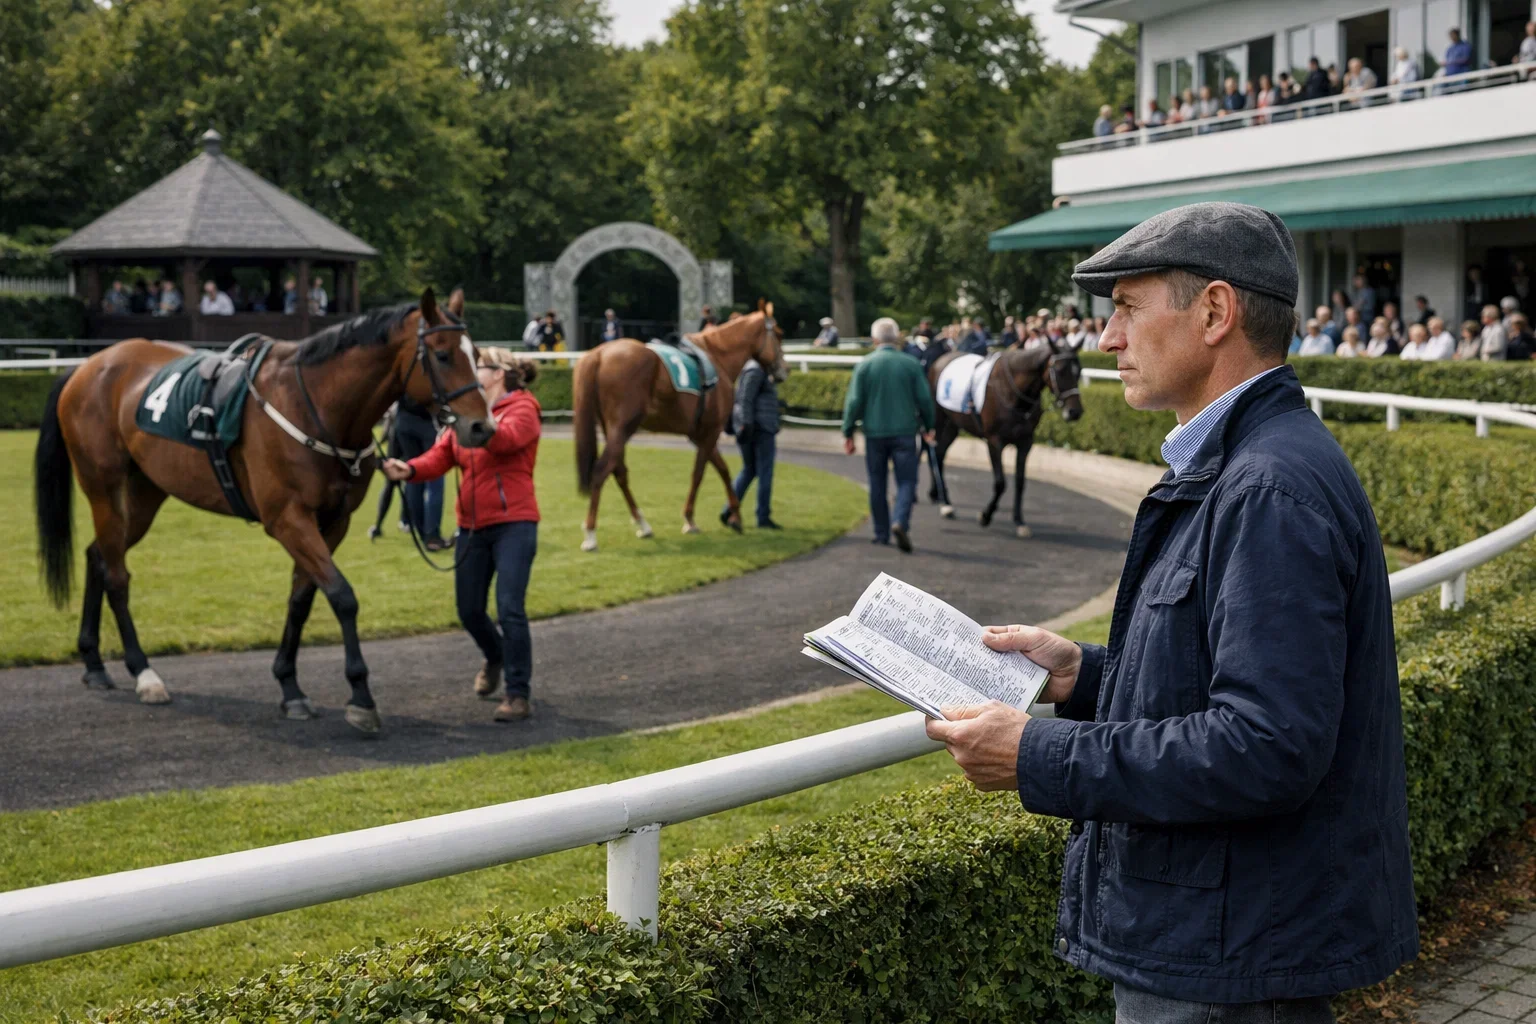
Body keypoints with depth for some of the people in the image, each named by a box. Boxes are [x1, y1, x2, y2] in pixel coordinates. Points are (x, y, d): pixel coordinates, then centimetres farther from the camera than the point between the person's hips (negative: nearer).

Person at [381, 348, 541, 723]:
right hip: (473, 525, 7)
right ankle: (495, 657, 41)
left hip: (513, 523, -7)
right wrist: (410, 469, -19)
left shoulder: (522, 409, -5)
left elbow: (506, 438, -28)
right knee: (469, 611, 11)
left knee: (510, 608, -13)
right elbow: (440, 456, 1)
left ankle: (519, 694, -4)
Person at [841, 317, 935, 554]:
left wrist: (847, 433, 2)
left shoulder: (864, 365, -3)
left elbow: (854, 402, -5)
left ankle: (881, 534, 15)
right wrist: (928, 427, 14)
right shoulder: (911, 365, -2)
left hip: (874, 434, 1)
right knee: (906, 481, 2)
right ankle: (901, 522, -21)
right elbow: (924, 399, 0)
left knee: (877, 485, 11)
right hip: (904, 432, -1)